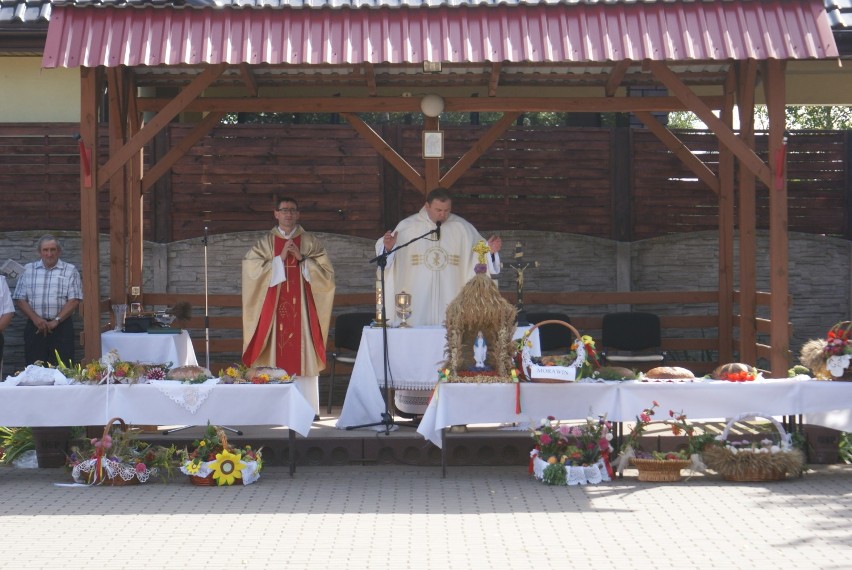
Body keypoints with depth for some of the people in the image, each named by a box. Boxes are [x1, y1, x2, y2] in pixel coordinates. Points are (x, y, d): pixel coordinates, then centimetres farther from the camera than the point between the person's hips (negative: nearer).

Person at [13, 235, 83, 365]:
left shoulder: (70, 270, 5)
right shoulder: (28, 270, 11)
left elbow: (74, 300, -2)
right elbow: (20, 299, 6)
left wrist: (56, 320, -12)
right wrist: (35, 318, -9)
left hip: (61, 327, -2)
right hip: (34, 327, 2)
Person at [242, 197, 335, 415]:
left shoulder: (311, 242, 9)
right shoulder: (265, 243, 10)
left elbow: (327, 272, 0)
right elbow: (252, 270, -4)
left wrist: (302, 258, -10)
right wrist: (280, 258, -10)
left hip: (302, 309, 0)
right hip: (274, 308, 0)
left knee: (303, 356, -4)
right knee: (277, 356, -5)